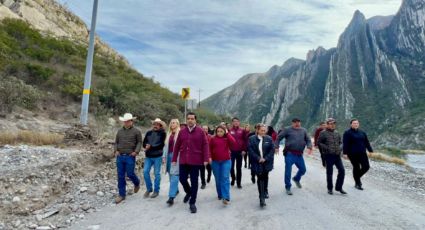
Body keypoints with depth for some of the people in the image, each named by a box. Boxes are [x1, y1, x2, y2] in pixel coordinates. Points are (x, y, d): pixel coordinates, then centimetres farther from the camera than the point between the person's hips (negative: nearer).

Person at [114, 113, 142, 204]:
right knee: (120, 176, 7)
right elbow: (116, 142, 15)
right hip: (120, 156, 4)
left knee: (130, 174, 0)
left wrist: (136, 151, -13)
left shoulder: (136, 131, -2)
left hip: (130, 156, -4)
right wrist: (116, 150, 0)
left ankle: (137, 183, 34)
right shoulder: (120, 131, 10)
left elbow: (139, 142, 0)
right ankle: (121, 195, 18)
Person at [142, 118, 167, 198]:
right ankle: (149, 189, 19)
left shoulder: (162, 133, -3)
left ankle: (156, 191, 17)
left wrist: (150, 147, -15)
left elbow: (161, 145, -12)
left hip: (157, 156, -4)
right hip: (148, 156, 4)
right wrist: (147, 146, -15)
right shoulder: (148, 133, 10)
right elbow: (144, 143, 7)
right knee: (145, 171, 0)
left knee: (157, 173, 4)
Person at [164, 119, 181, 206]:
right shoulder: (169, 134, 16)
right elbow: (166, 145, 18)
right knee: (171, 174, 15)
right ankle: (176, 190, 33)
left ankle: (171, 197, -13)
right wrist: (164, 156, 14)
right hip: (169, 155, 7)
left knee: (174, 175, -11)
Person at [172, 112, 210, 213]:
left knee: (194, 182, 4)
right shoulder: (182, 132, 6)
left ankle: (192, 203, 18)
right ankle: (189, 192, 39)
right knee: (182, 179, 7)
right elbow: (177, 146, 9)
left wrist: (206, 159, -13)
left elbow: (205, 145, -6)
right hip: (183, 161, 3)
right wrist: (174, 159, 8)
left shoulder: (200, 131, -4)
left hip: (196, 161, -3)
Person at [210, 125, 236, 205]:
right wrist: (210, 157, -4)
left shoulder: (227, 138, 1)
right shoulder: (213, 139, 1)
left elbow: (233, 142, -18)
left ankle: (226, 197, -10)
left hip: (226, 161, -1)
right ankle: (220, 195, 26)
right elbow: (210, 149, 6)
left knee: (225, 178, -9)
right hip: (215, 162, 2)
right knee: (218, 179, 10)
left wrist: (227, 134, -12)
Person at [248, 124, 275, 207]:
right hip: (257, 163, -2)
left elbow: (272, 150, -3)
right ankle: (262, 198, -6)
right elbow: (250, 150, -9)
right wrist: (258, 158, -15)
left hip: (267, 162, 3)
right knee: (260, 178, -7)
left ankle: (265, 191, 43)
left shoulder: (269, 138, 0)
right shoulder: (252, 139, -5)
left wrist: (265, 158, -12)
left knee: (265, 177, 19)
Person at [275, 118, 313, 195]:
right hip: (289, 154, -4)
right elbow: (279, 138, 0)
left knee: (303, 169, 15)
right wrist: (276, 147, -8)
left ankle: (296, 179, 46)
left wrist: (309, 147, -7)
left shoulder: (303, 130, 9)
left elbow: (308, 140, 12)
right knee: (288, 171, -2)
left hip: (299, 154, 5)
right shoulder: (287, 130, -4)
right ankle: (288, 187, 13)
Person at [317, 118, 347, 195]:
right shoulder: (323, 133, -5)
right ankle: (330, 189, 19)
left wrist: (340, 148, 0)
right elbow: (319, 143, -7)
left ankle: (339, 187, 17)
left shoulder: (336, 133, 12)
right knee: (329, 172, 4)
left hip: (337, 155, 5)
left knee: (342, 171, 1)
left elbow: (340, 142, 20)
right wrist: (327, 148, -16)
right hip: (328, 155, -5)